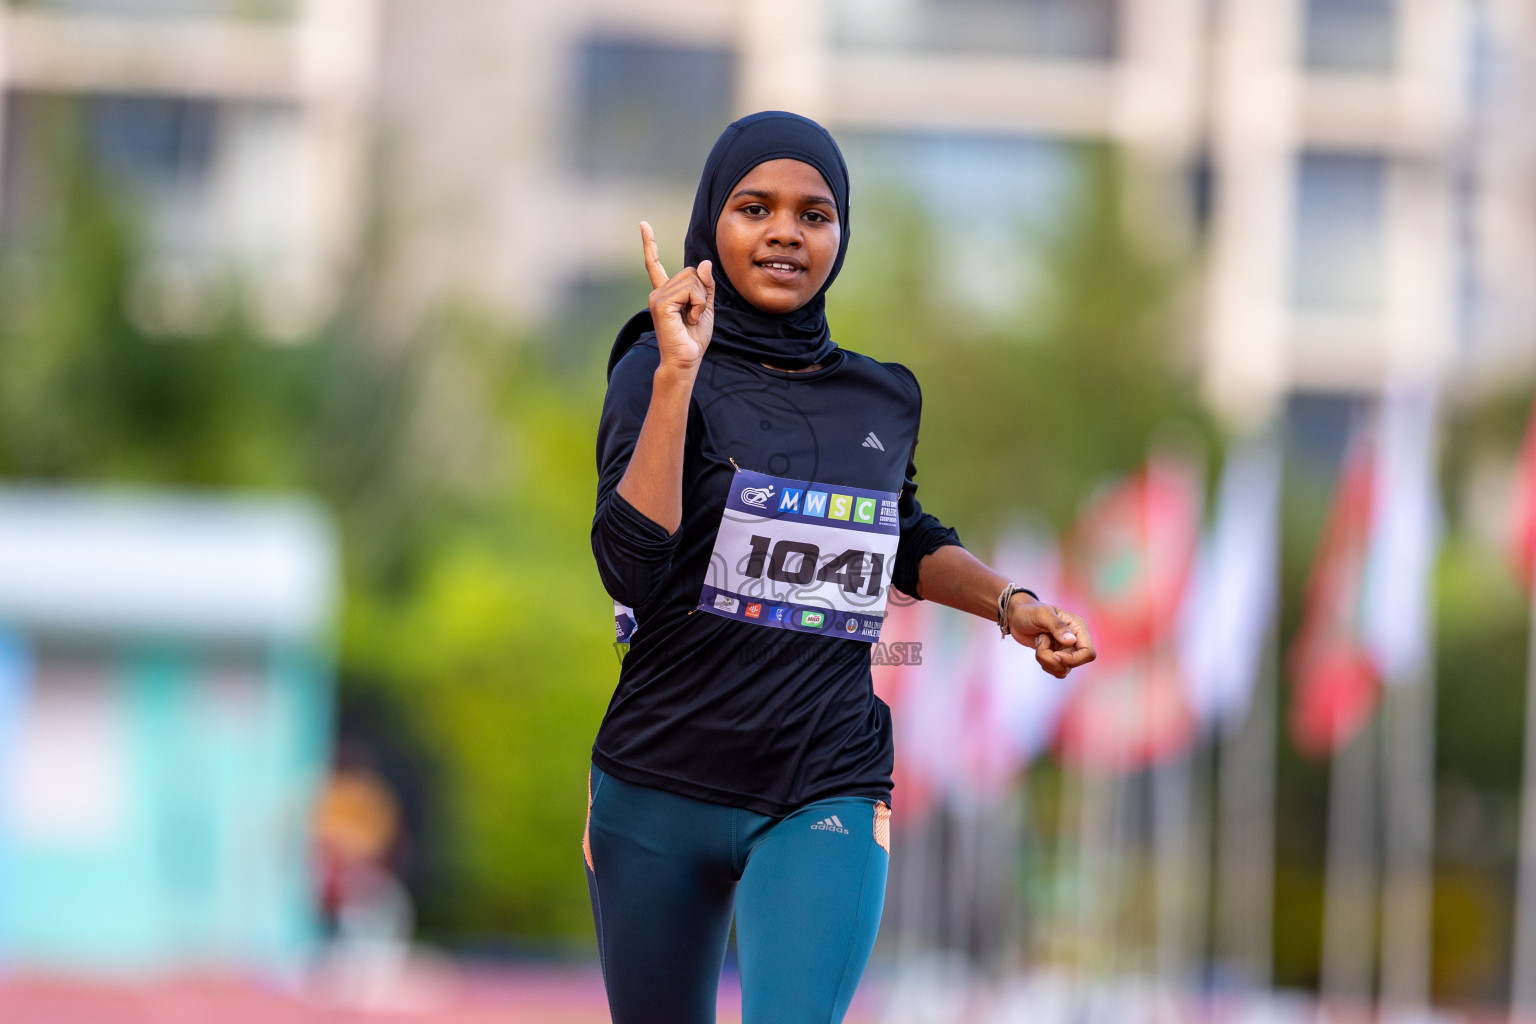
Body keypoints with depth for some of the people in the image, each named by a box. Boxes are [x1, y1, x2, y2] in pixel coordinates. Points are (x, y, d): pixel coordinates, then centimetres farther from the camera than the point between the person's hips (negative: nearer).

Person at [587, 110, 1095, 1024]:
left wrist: (1010, 603, 12)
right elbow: (632, 571, -21)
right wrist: (678, 374, -22)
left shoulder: (883, 399, 8)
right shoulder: (658, 371, -5)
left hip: (827, 796, 1)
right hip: (663, 791, -1)